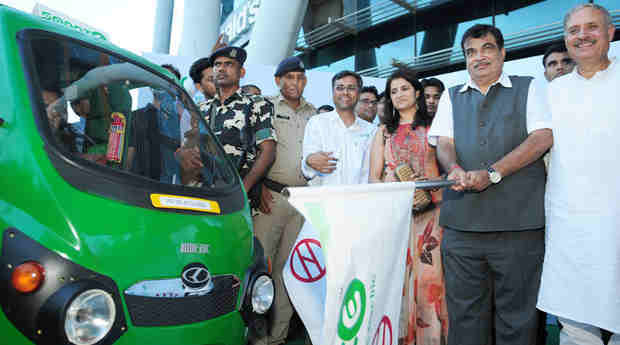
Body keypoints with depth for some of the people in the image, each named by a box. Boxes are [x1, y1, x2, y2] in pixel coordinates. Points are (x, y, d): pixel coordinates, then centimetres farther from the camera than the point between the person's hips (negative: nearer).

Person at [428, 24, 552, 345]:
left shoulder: (528, 88, 12)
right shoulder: (451, 97, 19)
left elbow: (543, 137, -2)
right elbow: (444, 144, 8)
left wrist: (491, 173, -14)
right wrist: (456, 170, -15)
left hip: (518, 221, -2)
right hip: (461, 221, 2)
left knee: (517, 314, 6)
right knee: (464, 313, 8)